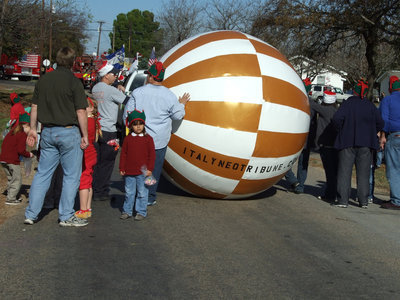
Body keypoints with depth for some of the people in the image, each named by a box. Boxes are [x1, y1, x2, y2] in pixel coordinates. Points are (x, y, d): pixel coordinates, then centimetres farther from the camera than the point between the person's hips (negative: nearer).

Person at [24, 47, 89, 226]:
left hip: (48, 132, 6)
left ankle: (31, 214, 14)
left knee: (42, 173, 12)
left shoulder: (43, 80, 6)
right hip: (68, 132, -6)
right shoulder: (74, 82, -11)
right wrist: (84, 135, -5)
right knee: (71, 176, 4)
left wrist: (33, 129, 19)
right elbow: (81, 112, -12)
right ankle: (66, 217, 7)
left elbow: (34, 107, 11)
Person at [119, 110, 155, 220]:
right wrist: (122, 168, 4)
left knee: (142, 193, 3)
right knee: (129, 192, 11)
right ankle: (127, 211, 22)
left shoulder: (148, 139, 0)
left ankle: (141, 212, 13)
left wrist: (149, 169, -5)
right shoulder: (128, 139, 6)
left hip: (143, 172, -2)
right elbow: (123, 154, 8)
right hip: (129, 172, 2)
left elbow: (152, 155, 1)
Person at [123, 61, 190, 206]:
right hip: (159, 140, -1)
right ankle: (150, 198, 12)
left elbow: (127, 114, 1)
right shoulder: (169, 95, -6)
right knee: (155, 168, 8)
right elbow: (177, 115, 3)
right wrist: (182, 104, 23)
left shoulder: (137, 92, -4)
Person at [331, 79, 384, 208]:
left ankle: (343, 200, -4)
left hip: (347, 143, -2)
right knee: (363, 173, 8)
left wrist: (341, 131, 0)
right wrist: (370, 134, 14)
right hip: (365, 144, 2)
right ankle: (363, 201, 8)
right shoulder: (370, 106, 3)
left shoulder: (348, 103, -5)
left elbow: (337, 118, -16)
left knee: (345, 171, 1)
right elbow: (380, 122, 1)